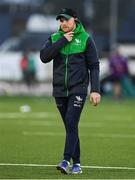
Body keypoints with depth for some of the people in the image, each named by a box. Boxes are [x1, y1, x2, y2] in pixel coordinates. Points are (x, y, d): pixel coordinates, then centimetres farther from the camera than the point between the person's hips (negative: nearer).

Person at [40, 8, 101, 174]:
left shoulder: (85, 39, 1)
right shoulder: (54, 39, 9)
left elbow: (94, 66, 1)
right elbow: (44, 57, -8)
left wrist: (95, 90, -7)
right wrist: (63, 41, -11)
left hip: (78, 90, -4)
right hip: (60, 91, 4)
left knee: (71, 124, -16)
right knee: (70, 127, 6)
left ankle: (66, 161, -22)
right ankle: (76, 163, 10)